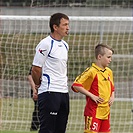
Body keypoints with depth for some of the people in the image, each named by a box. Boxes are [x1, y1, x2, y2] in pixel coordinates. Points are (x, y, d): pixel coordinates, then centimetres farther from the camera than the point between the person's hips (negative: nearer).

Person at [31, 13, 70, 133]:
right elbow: (36, 69, -9)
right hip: (49, 92, -8)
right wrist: (38, 85, 4)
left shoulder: (65, 45, 15)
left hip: (63, 91, 8)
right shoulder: (45, 44, -11)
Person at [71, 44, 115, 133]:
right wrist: (92, 96, -17)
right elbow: (76, 85, -15)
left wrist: (112, 97, 8)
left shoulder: (109, 72, 13)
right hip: (94, 111, -8)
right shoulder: (92, 71, -11)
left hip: (105, 112, 8)